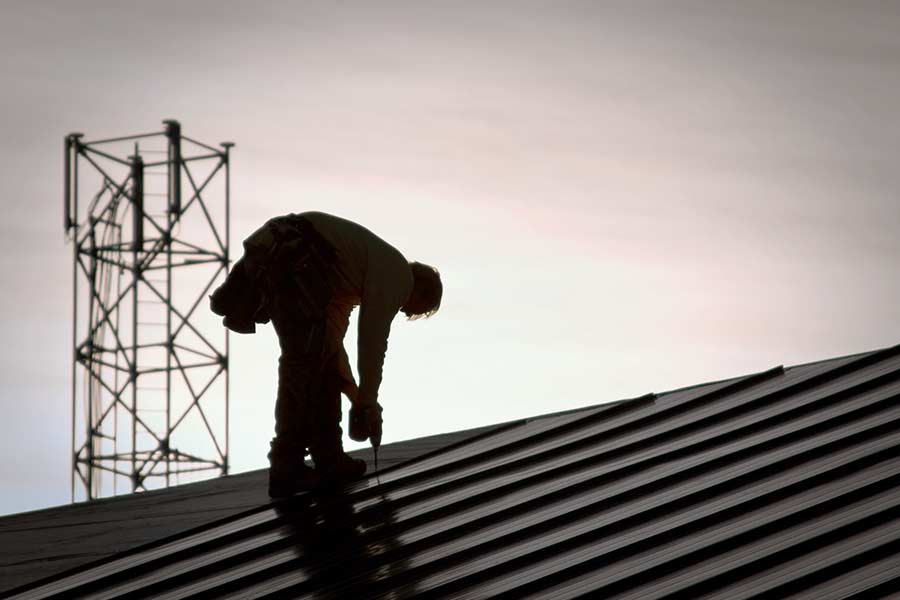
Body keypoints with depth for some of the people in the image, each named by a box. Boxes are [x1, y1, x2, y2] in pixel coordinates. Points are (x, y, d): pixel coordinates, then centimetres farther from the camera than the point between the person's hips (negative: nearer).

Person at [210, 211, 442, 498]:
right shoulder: (399, 274, 7)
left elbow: (332, 331, 37)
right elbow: (373, 339, 2)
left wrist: (355, 396, 34)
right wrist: (368, 404, 11)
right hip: (290, 258, -10)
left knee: (320, 356, 17)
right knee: (303, 365, -3)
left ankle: (329, 459, 21)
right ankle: (287, 471, -3)